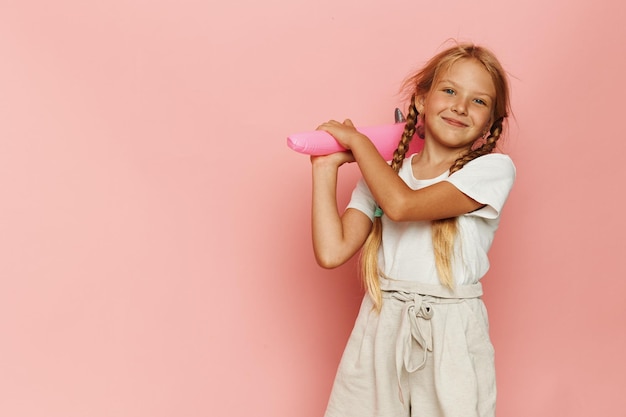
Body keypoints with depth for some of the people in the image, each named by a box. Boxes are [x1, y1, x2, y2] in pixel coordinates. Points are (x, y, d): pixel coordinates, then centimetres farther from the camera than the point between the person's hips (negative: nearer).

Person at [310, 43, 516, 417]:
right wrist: (326, 169, -2)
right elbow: (332, 253, -6)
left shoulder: (494, 168, -6)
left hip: (450, 335, -3)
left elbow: (402, 204, -19)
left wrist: (356, 140, -6)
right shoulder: (383, 175, 6)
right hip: (381, 329, 3)